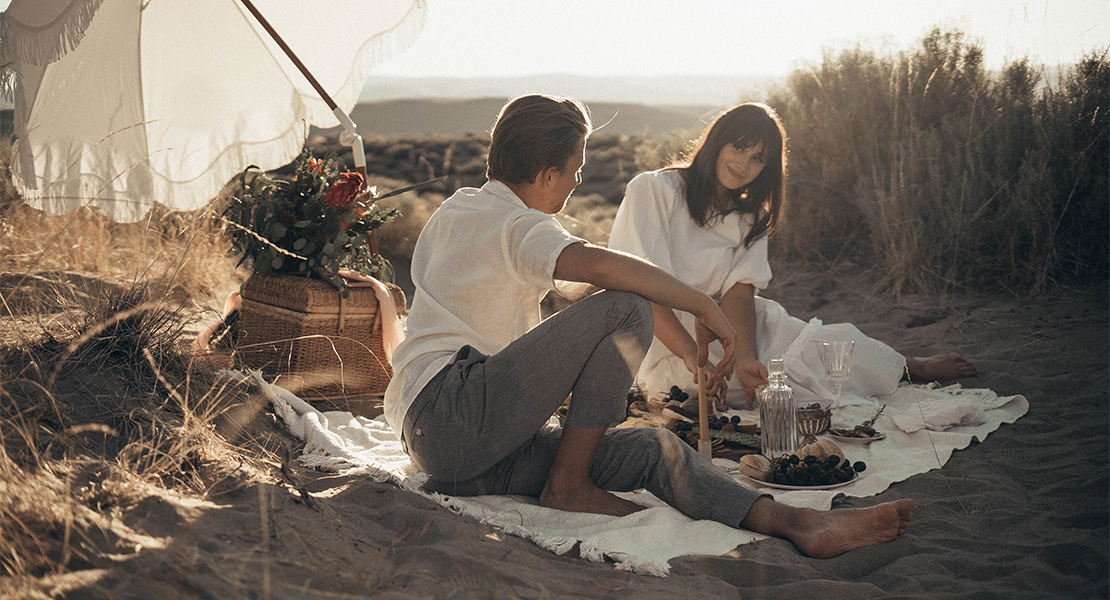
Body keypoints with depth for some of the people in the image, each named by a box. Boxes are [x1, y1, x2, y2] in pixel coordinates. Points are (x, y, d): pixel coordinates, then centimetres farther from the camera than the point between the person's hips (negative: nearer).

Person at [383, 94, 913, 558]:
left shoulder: (452, 210, 23)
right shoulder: (517, 225, -7)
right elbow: (599, 264, -29)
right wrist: (704, 307, -18)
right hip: (453, 409, -9)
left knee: (656, 450, -6)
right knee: (627, 310, -20)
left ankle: (797, 522, -22)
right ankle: (568, 485, -13)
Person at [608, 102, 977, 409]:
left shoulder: (749, 216, 10)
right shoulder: (653, 190, -10)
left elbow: (739, 292, -6)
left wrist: (745, 358, -25)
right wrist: (694, 358, -33)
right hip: (663, 348, -6)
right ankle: (908, 369, 7)